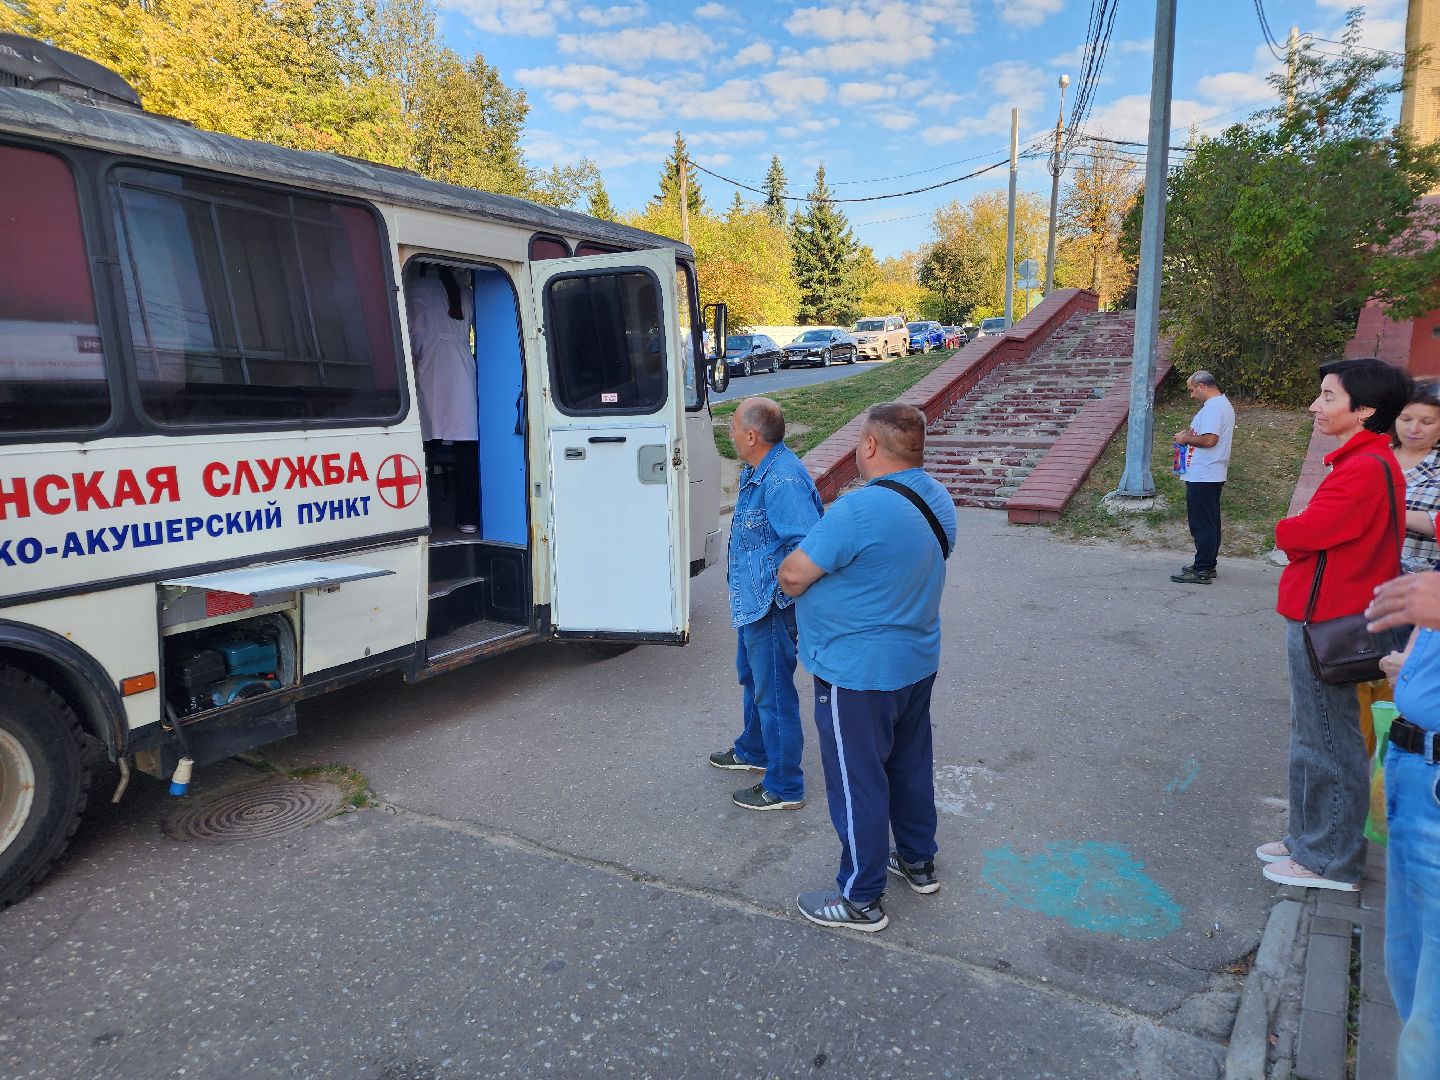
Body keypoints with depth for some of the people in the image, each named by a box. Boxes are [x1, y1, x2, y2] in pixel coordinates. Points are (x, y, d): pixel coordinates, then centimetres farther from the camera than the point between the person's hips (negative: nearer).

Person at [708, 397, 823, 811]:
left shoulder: (783, 481, -28)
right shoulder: (757, 470, 5)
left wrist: (780, 589, -21)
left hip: (771, 607, -11)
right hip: (753, 600, 11)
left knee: (773, 694, 2)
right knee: (751, 676, 27)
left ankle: (784, 787, 18)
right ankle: (753, 751, 49)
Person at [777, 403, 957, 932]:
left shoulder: (859, 510, -28)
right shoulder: (938, 499, 2)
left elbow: (793, 576, -22)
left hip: (858, 674, -9)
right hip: (918, 662, 9)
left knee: (857, 783, 6)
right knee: (910, 763, 24)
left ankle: (861, 899, 21)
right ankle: (918, 862, 42)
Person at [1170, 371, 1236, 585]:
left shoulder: (1212, 407, -17)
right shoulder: (1224, 404, 17)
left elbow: (1209, 439, -26)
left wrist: (1186, 439, -11)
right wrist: (1191, 434, 12)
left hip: (1202, 477, -11)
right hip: (1213, 475, 11)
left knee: (1202, 524, -7)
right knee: (1209, 523, 15)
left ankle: (1201, 571, -4)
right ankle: (1207, 565, 23)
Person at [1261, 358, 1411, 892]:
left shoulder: (1364, 469, -21)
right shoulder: (1368, 461, 13)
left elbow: (1297, 535, -23)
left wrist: (1288, 531, -3)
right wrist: (1302, 535, -4)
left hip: (1327, 624, -10)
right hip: (1328, 617, 10)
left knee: (1327, 745, 2)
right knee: (1315, 739, 19)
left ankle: (1331, 862, 15)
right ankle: (1310, 838, 33)